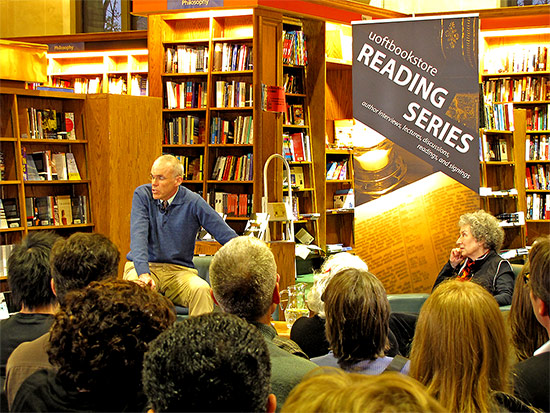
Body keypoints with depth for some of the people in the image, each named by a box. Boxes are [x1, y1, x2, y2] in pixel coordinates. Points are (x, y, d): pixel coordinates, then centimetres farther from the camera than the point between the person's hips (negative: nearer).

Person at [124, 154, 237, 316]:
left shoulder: (193, 202, -4)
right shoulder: (142, 195, -2)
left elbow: (227, 236, -2)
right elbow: (139, 235, -15)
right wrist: (143, 272, -31)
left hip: (179, 270, 0)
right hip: (145, 265, 0)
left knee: (201, 290, -31)